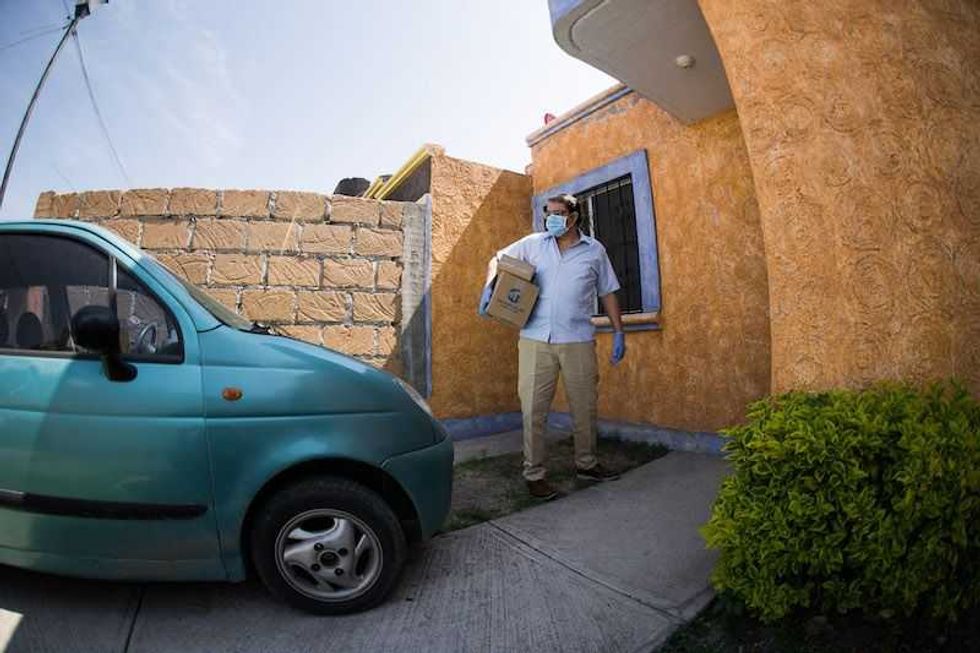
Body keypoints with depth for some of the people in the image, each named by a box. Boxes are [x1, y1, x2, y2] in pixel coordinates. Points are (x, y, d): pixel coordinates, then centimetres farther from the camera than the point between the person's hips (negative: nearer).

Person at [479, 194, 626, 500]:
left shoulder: (595, 250, 8)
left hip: (579, 341, 1)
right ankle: (534, 474, 14)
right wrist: (489, 285, -6)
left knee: (584, 406, 12)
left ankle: (586, 463, 33)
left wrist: (618, 332, 8)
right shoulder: (533, 244, 7)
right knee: (533, 409, 0)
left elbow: (608, 293, 13)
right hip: (536, 340, -1)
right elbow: (498, 259, 14)